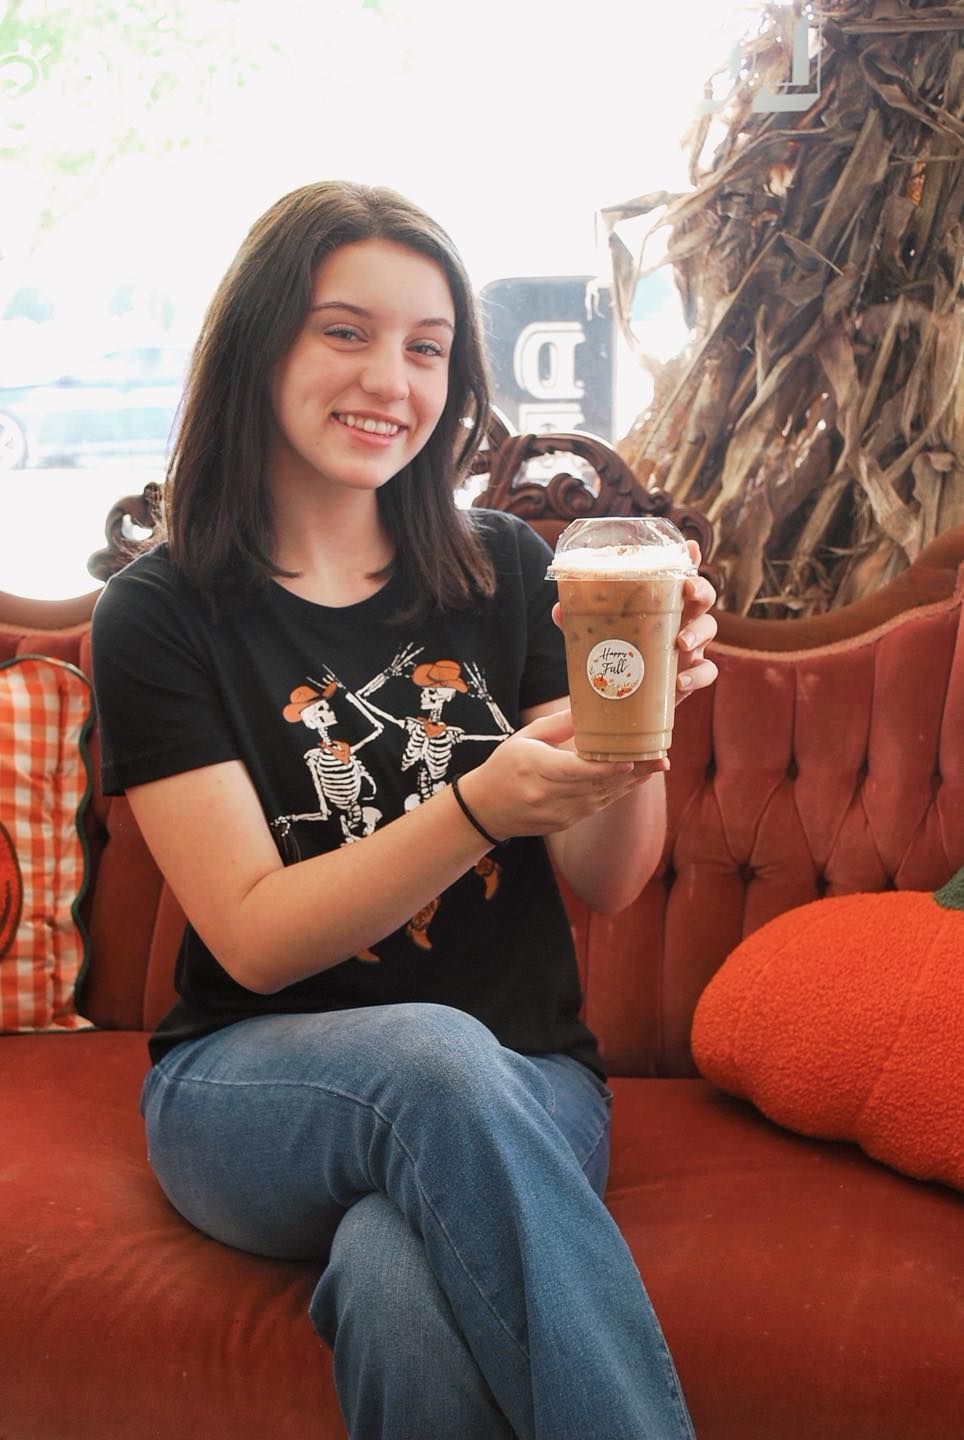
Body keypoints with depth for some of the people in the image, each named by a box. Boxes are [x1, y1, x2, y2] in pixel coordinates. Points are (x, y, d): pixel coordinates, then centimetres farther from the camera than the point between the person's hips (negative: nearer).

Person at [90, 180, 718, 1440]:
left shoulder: (504, 569, 4)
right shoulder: (161, 613, -4)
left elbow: (607, 882, 3)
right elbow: (256, 941, -11)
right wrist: (481, 806, -26)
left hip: (523, 1080, 1)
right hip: (254, 1088, 0)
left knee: (401, 1288, -35)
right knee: (432, 1053, -35)